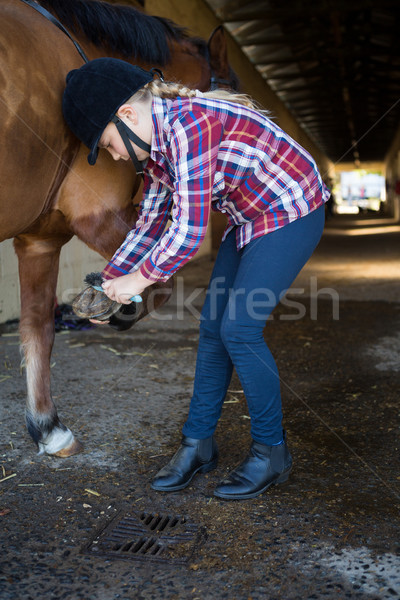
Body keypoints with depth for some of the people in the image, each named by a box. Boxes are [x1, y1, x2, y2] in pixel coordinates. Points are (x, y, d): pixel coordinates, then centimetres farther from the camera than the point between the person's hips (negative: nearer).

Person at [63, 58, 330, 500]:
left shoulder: (189, 126, -27)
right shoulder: (155, 145, 3)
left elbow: (189, 232, -30)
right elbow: (150, 224, 12)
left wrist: (139, 278, -16)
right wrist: (110, 281, 8)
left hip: (292, 212, -9)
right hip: (249, 220, 9)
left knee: (240, 329, -12)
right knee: (212, 328, 6)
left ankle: (272, 451, 6)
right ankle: (198, 442, 19)